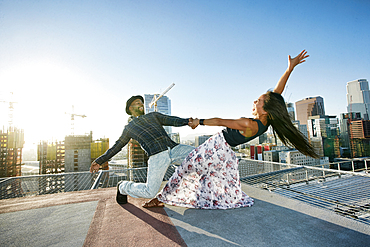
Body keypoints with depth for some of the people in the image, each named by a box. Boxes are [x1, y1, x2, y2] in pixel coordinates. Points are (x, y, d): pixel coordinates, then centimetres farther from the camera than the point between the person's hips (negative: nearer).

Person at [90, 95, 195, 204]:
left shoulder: (153, 116, 27)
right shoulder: (129, 128, 23)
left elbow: (173, 120, 15)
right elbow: (116, 147, 28)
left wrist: (187, 121, -5)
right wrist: (99, 161, 24)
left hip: (175, 148, 3)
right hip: (157, 155, -3)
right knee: (150, 192, -10)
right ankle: (123, 187, 21)